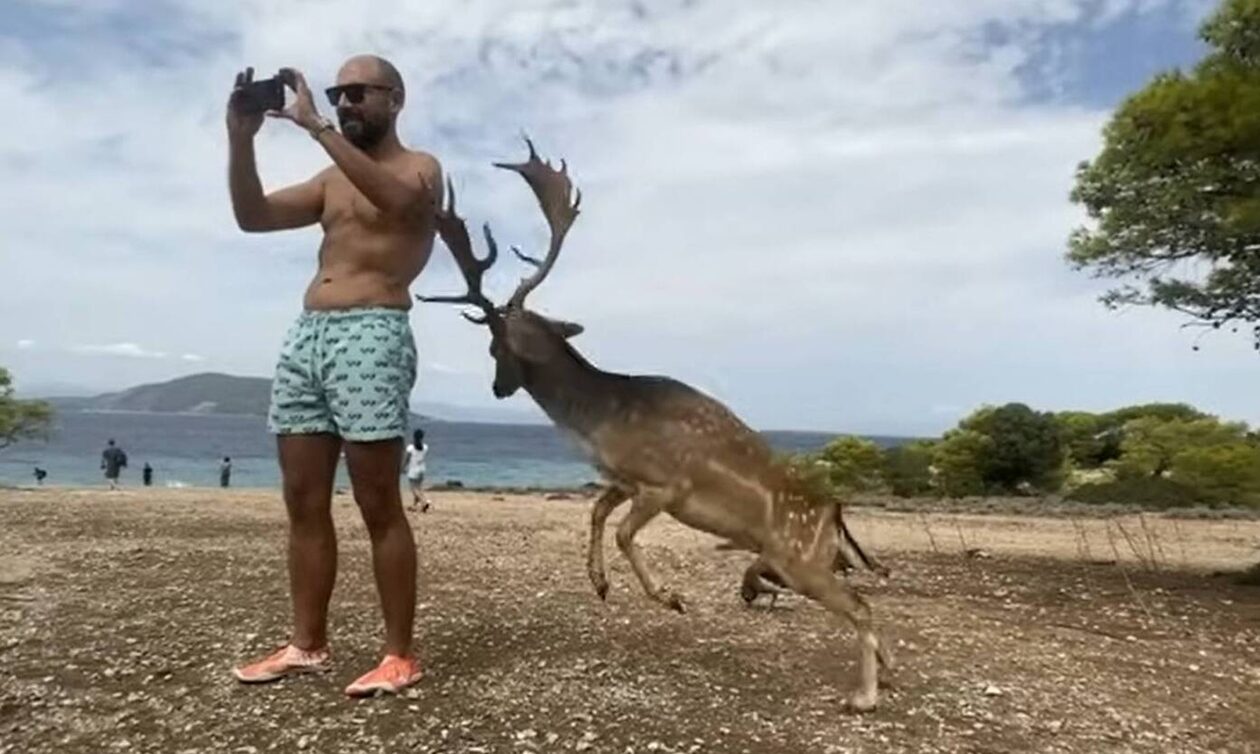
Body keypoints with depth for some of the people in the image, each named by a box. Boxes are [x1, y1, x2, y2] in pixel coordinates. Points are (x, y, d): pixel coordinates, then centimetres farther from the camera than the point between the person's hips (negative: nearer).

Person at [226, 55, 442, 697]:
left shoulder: (419, 167, 5)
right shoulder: (333, 179, 25)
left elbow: (396, 199, -20)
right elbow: (252, 216, 15)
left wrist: (317, 127, -20)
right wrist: (241, 138, 2)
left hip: (371, 335, -7)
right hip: (305, 333, 7)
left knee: (379, 505, -8)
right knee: (303, 501, 6)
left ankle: (399, 655, 0)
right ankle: (306, 644, 15)